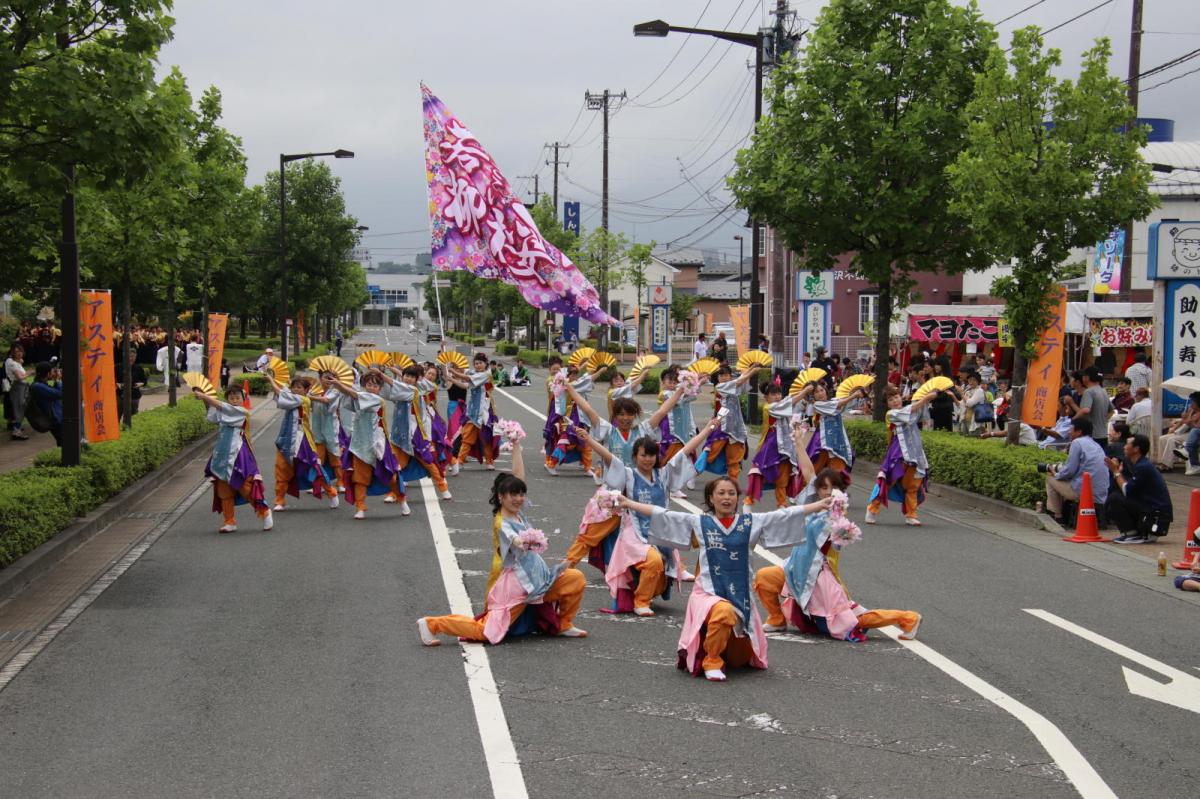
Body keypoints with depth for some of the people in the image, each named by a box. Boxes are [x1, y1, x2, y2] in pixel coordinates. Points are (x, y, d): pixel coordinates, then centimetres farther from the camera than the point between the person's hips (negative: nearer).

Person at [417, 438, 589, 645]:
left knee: (576, 578, -3)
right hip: (516, 583, -9)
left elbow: (518, 475, 10)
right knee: (486, 631, -13)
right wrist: (525, 542, -60)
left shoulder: (517, 513, 7)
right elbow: (515, 542, -37)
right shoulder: (503, 524, -15)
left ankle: (563, 625, 12)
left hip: (535, 579, 9)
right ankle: (431, 624, -4)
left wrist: (516, 445, 14)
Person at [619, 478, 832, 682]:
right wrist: (630, 504, -6)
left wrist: (820, 504, 0)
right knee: (724, 612, -40)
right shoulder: (699, 523, 2)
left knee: (741, 658, 10)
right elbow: (662, 515, 0)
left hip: (741, 595, 3)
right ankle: (711, 661, -15)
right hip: (708, 593, -3)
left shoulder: (751, 522, 5)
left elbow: (786, 515, 4)